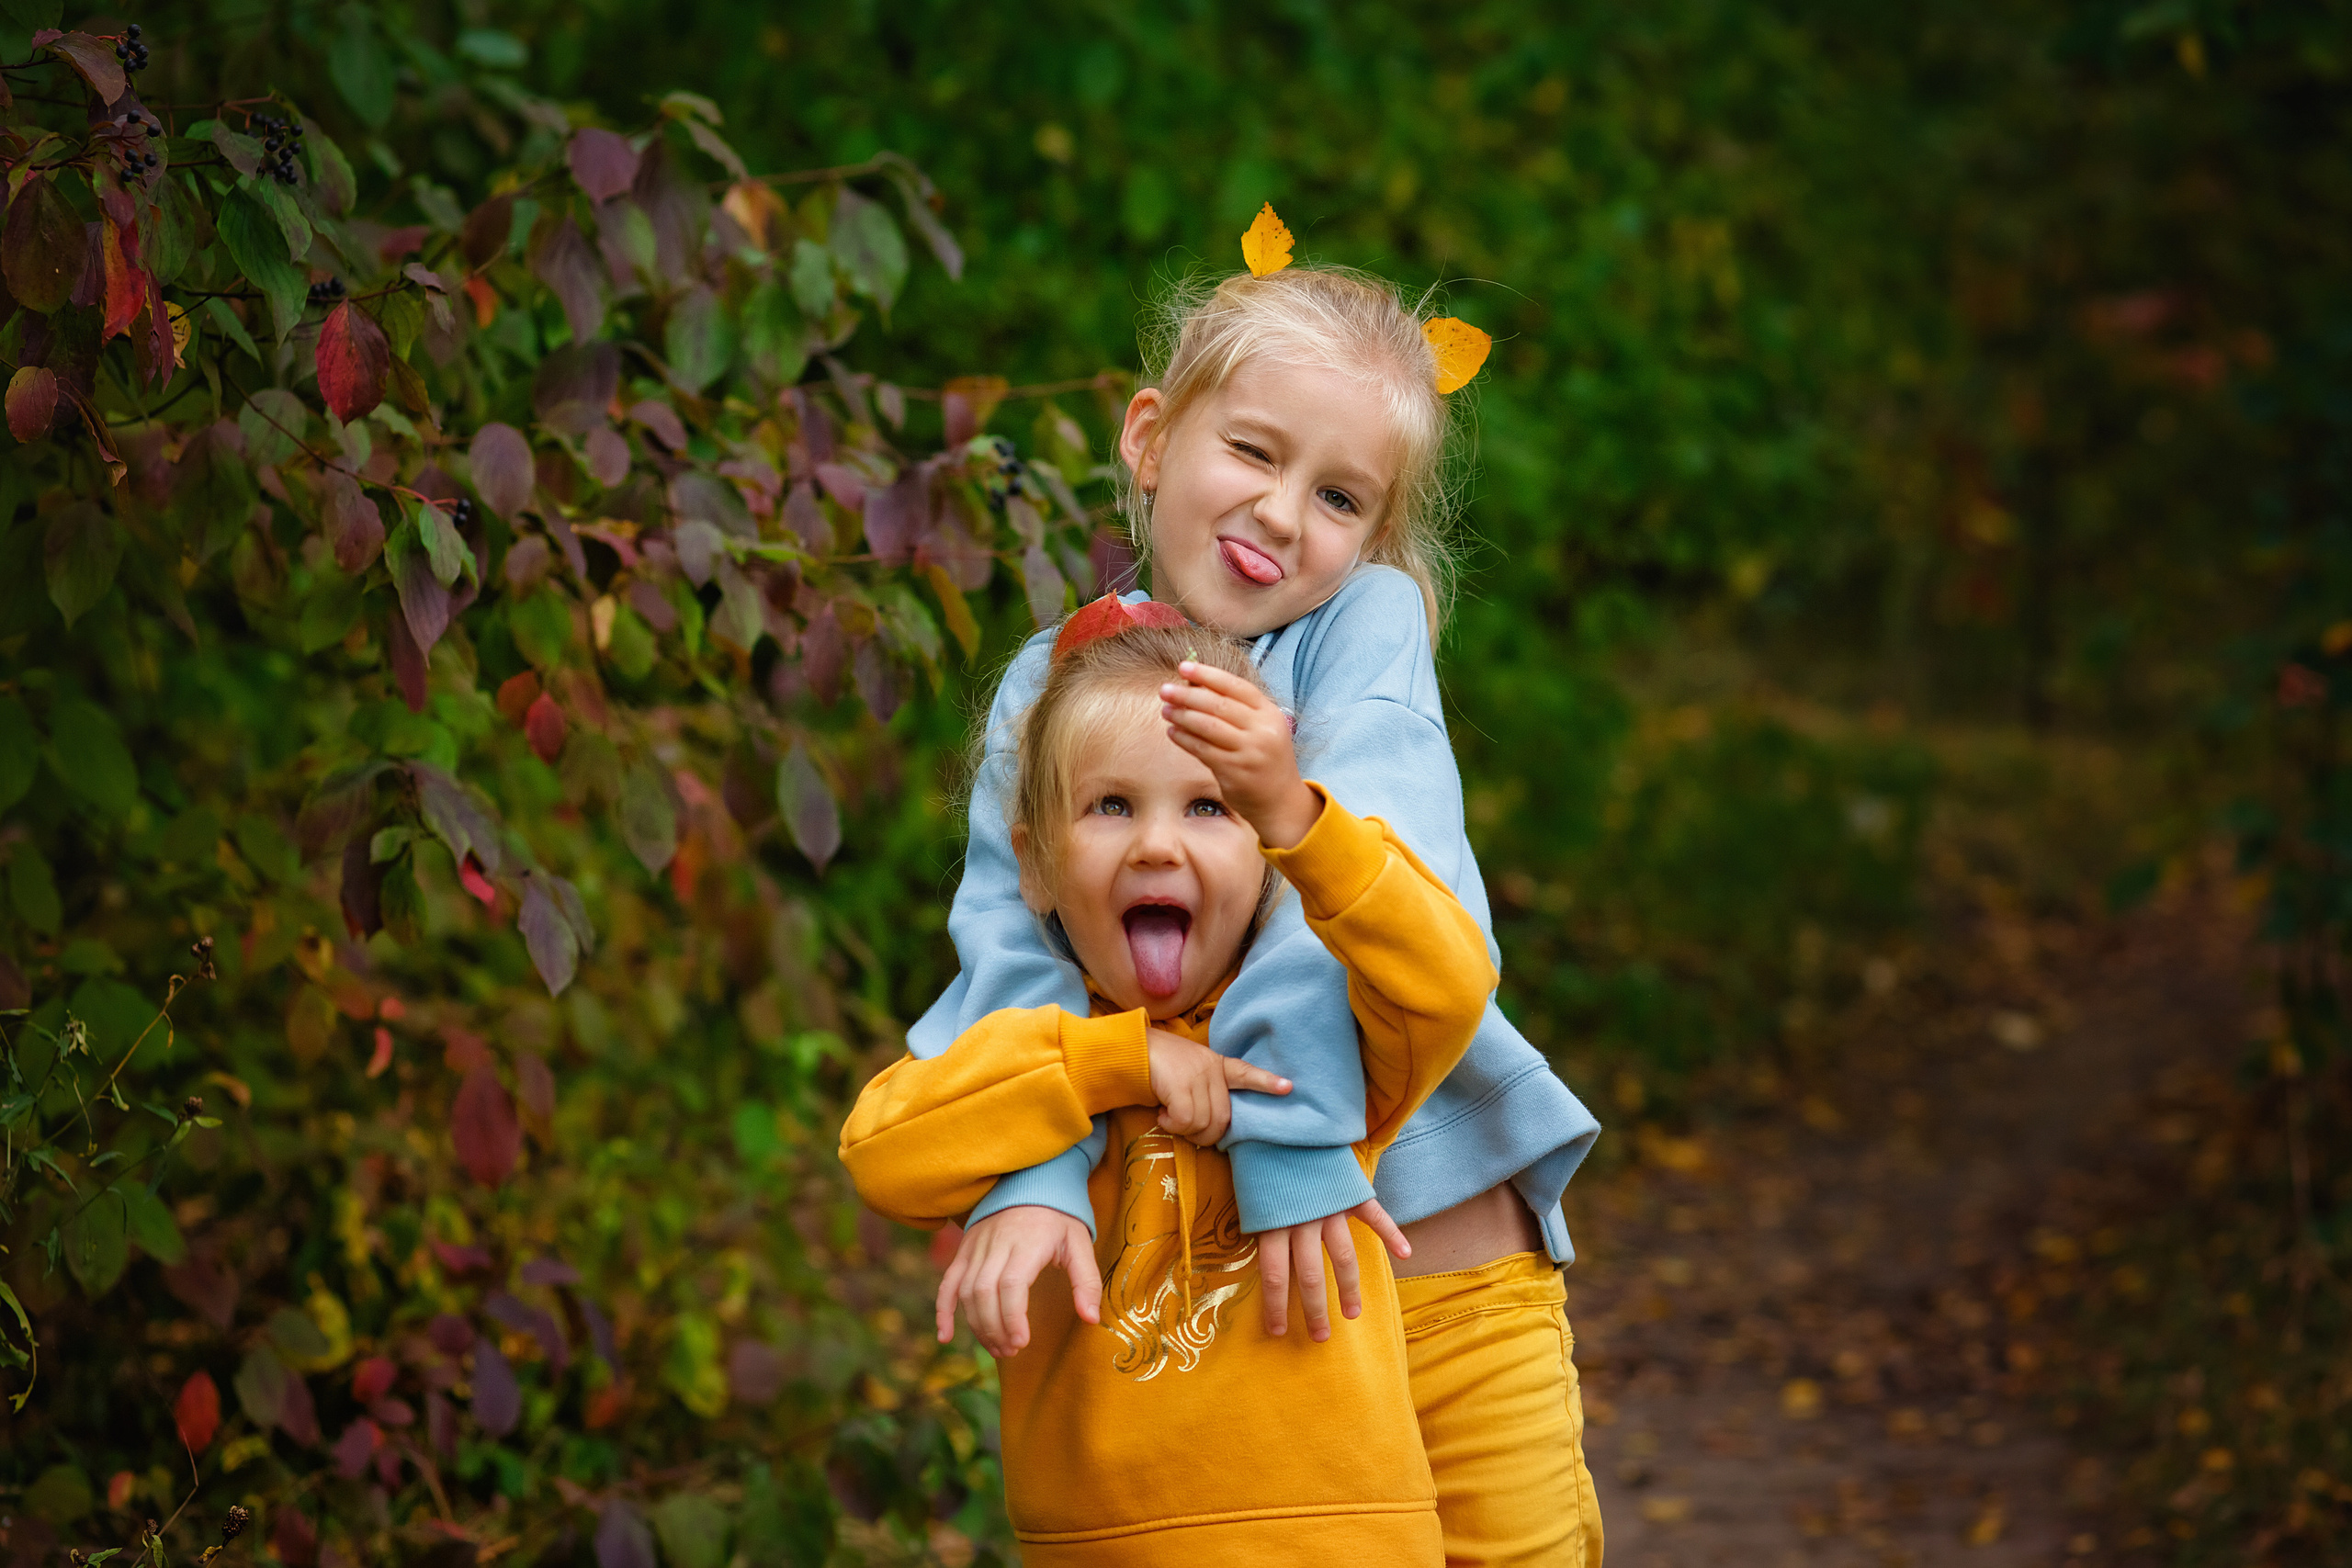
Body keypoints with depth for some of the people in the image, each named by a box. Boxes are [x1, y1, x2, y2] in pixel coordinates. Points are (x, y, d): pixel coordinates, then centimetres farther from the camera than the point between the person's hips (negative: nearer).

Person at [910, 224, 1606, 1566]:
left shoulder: (1368, 622, -2)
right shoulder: (1053, 689, 3)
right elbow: (1016, 945, -10)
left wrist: (1289, 1109, -33)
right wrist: (1033, 1179, -29)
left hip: (1442, 1261, -1)